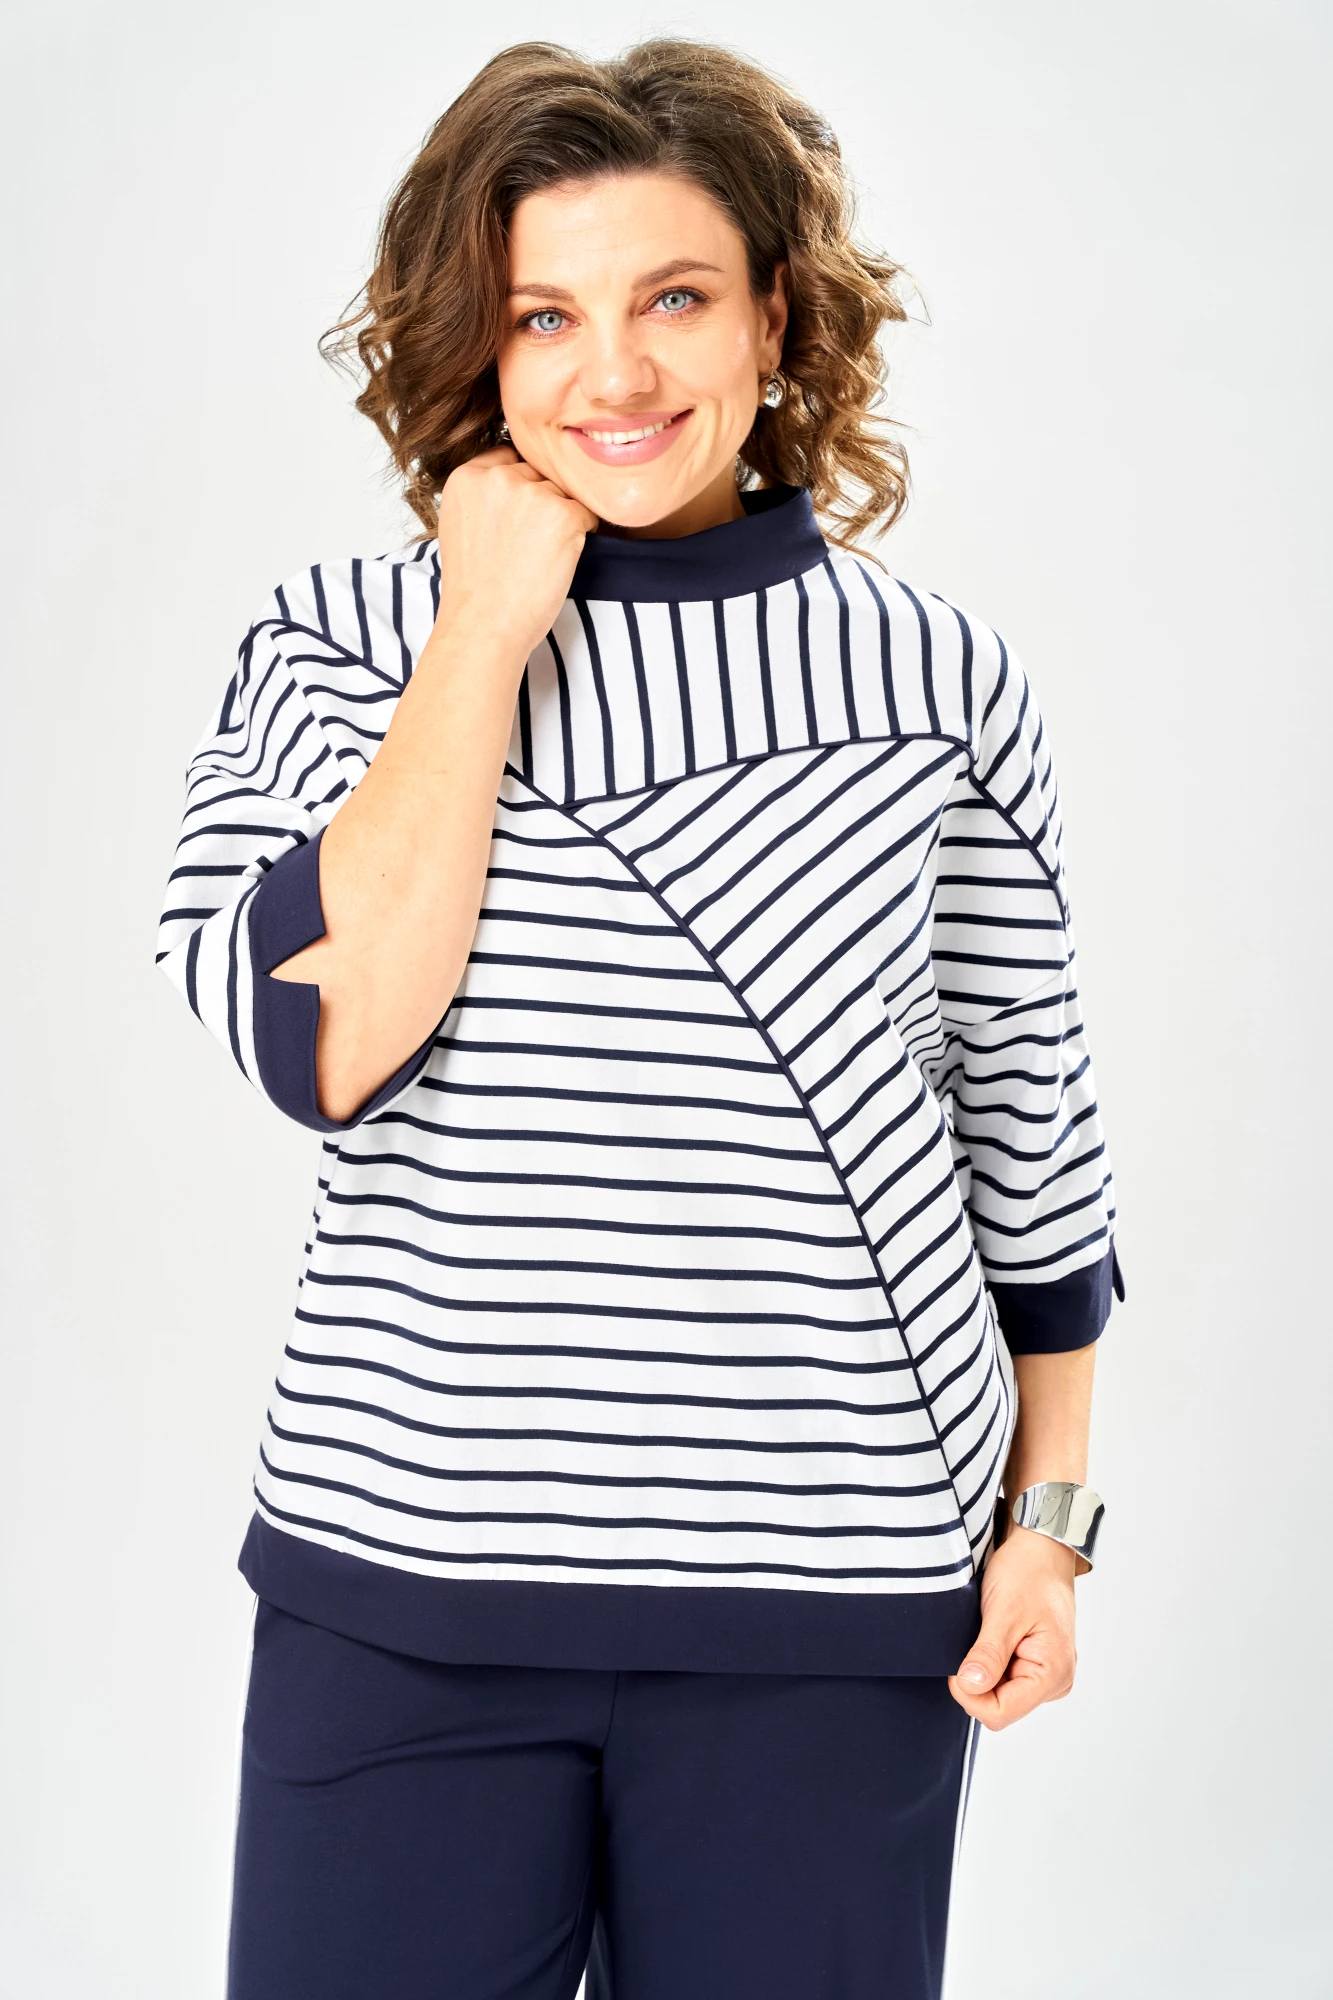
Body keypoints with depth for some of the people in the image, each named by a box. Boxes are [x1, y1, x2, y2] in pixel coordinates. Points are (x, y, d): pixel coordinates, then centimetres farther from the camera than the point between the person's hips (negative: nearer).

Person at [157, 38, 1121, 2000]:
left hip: (830, 1617, 0)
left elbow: (1028, 1137, 9)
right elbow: (322, 1033, -15)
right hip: (405, 1579, 0)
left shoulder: (937, 680, 3)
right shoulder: (337, 650, 2)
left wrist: (1048, 1518, 7)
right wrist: (494, 627, -11)